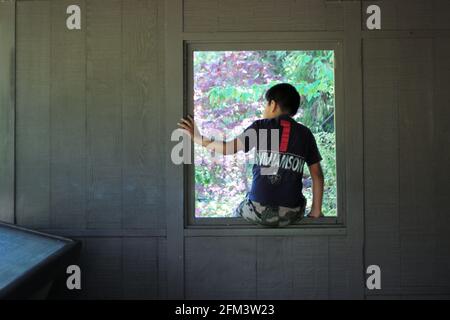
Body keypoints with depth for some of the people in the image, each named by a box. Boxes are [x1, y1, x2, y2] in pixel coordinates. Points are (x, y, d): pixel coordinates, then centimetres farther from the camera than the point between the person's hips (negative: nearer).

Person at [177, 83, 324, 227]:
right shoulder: (305, 133, 5)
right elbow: (317, 175, 4)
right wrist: (316, 211, 12)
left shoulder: (260, 127, 0)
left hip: (259, 211, -1)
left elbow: (228, 148, -7)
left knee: (238, 212, 32)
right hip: (291, 215, 2)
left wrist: (198, 138, 5)